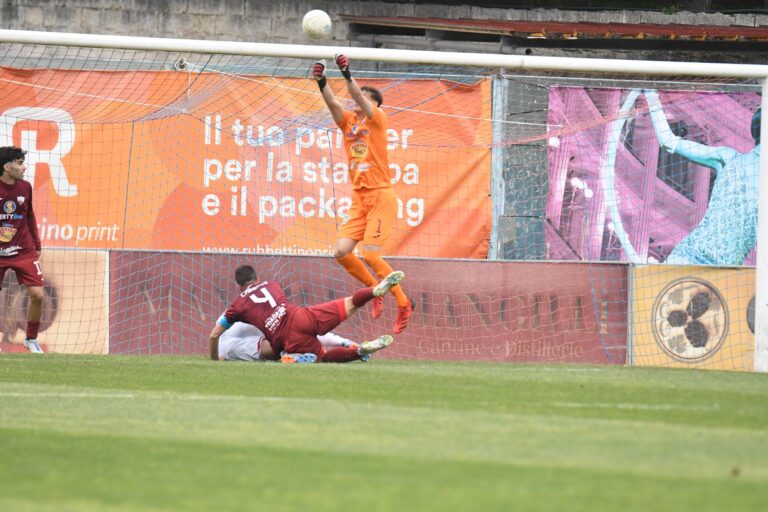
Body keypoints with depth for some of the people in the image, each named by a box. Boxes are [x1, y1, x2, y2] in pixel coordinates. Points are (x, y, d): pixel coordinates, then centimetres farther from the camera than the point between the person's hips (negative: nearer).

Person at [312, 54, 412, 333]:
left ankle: (403, 303, 0)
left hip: (381, 197, -6)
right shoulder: (348, 120, 11)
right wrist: (321, 82, -23)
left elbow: (361, 97, -19)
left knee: (370, 255, -14)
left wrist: (347, 74, -30)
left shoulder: (378, 119, -2)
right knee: (341, 252, -5)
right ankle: (375, 290, 18)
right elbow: (333, 103, -6)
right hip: (358, 198, 6)